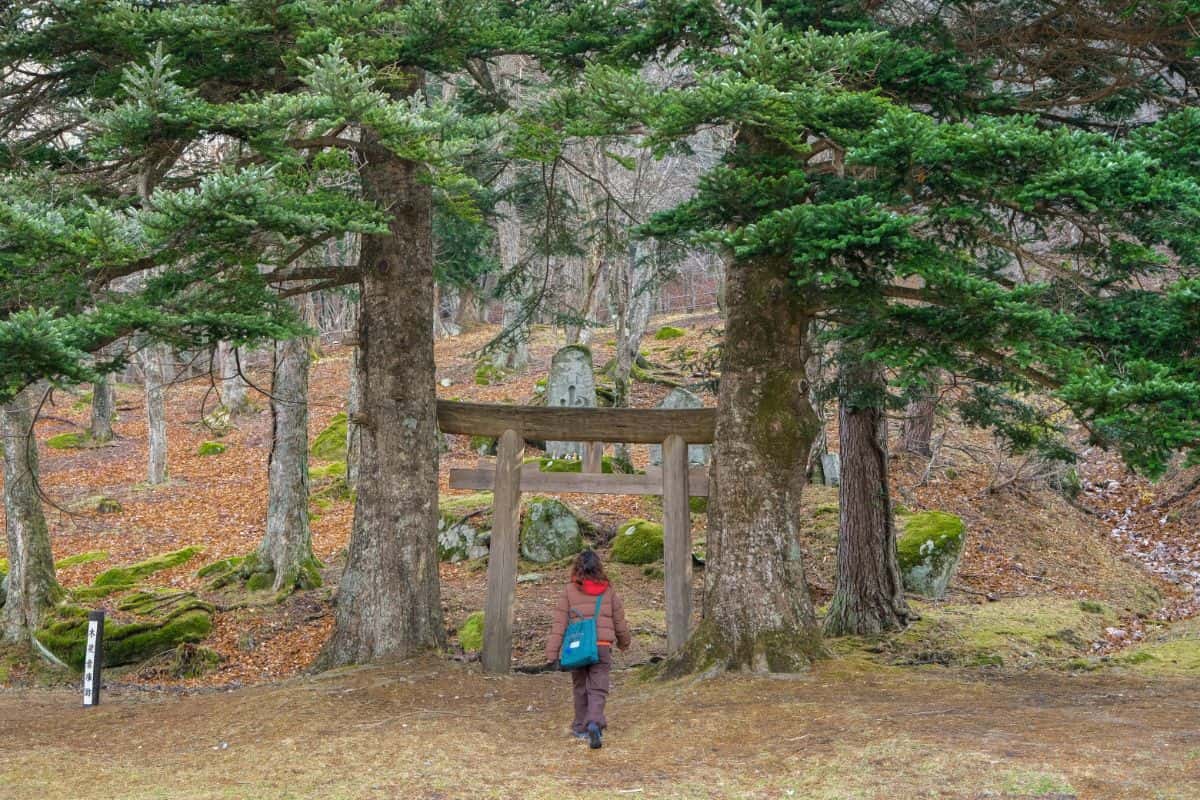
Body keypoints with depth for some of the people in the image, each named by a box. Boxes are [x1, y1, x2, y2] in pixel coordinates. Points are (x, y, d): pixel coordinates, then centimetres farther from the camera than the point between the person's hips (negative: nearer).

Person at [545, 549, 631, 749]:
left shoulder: (569, 591, -1)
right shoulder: (608, 591, 4)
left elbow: (559, 624, -4)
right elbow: (619, 620, 12)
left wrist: (552, 653, -3)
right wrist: (624, 642, 30)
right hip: (602, 646, 0)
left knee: (580, 688, 17)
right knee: (598, 689, -1)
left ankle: (581, 727, 26)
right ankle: (594, 723, -24)